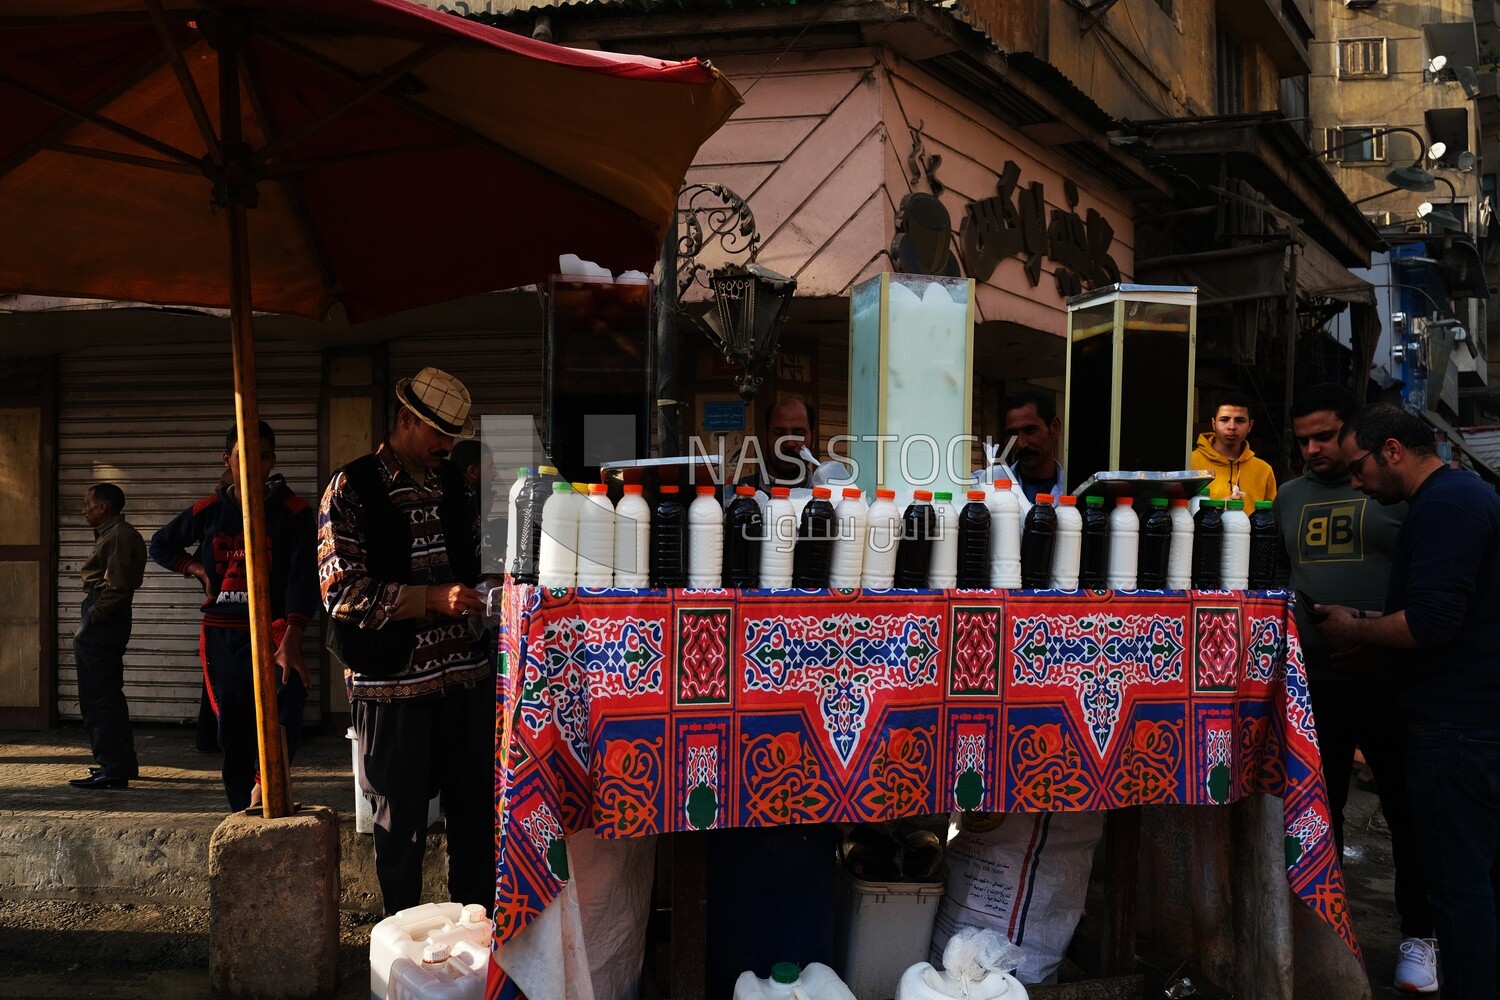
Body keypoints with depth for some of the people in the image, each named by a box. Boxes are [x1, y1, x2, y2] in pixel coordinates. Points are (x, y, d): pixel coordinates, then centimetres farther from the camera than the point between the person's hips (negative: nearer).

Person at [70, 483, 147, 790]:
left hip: (101, 624, -11)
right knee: (109, 696, 17)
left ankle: (112, 769, -8)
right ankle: (124, 763, 25)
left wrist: (92, 618, -19)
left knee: (98, 699, -9)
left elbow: (117, 586, -21)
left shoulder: (118, 536, -14)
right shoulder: (111, 534, 19)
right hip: (109, 622, 11)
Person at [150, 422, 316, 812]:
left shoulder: (293, 511, -3)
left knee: (288, 691, -31)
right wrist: (197, 569, 5)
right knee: (232, 730, 6)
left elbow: (303, 578, -13)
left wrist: (291, 641, -25)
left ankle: (264, 784, -21)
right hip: (220, 634, 3)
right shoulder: (209, 510, 7)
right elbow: (161, 545, 24)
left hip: (271, 628, -3)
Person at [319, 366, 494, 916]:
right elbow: (342, 591, -14)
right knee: (402, 827, 4)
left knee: (477, 812, 9)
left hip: (465, 675, 5)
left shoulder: (455, 484, 15)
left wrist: (478, 603, 8)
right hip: (393, 685, -5)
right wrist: (432, 599, -20)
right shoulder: (352, 489, -5)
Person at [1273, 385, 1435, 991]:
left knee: (1408, 812, 5)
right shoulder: (1291, 499, 12)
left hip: (1387, 683, -5)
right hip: (1312, 684, 5)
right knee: (1318, 811, 12)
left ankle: (1417, 935, 17)